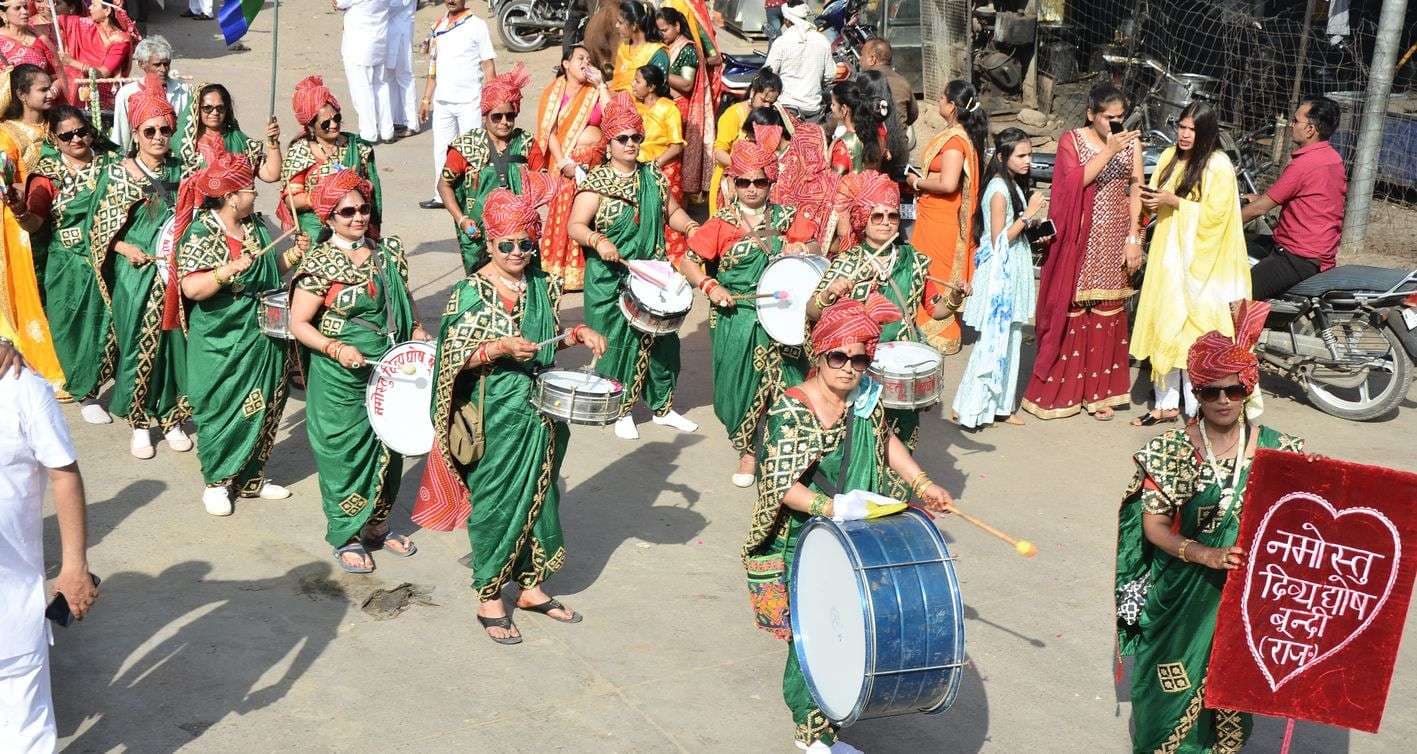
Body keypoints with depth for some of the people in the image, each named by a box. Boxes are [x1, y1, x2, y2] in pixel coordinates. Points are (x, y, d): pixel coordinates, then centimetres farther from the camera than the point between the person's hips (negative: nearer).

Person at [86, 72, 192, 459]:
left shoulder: (180, 170, 6)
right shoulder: (116, 173, -3)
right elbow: (99, 227, 0)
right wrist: (126, 248, -14)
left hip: (177, 271, 3)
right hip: (136, 272, -2)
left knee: (175, 340, 6)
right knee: (139, 344, 0)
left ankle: (171, 417, 21)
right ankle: (139, 422, 14)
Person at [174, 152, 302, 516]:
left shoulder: (254, 225, 6)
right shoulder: (200, 233, -15)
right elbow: (191, 288, -23)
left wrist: (292, 256, 1)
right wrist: (229, 270, -33)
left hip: (261, 339, 7)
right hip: (221, 346, -7)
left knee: (263, 410, 13)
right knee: (224, 414, 4)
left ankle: (251, 478, 28)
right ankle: (217, 482, 21)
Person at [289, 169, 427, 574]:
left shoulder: (386, 253, 3)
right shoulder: (320, 264, -13)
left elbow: (403, 301, 18)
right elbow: (298, 324, -13)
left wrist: (416, 330, 3)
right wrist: (337, 348, -25)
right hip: (340, 379, -6)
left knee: (387, 449, 15)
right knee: (345, 454, 4)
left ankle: (377, 525, 32)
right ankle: (346, 537, 18)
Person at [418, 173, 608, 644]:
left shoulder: (543, 285, 4)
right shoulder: (471, 292, -11)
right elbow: (455, 355, -14)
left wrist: (578, 334, -2)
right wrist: (501, 348, -28)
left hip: (540, 410, 6)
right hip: (494, 414, -6)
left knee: (540, 493, 14)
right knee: (496, 500, 3)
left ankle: (530, 585, 30)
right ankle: (489, 598, 16)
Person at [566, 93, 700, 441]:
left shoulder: (653, 176, 7)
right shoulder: (597, 183, -10)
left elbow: (671, 210, 17)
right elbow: (575, 226, -15)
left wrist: (690, 227, -3)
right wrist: (598, 240, -34)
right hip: (611, 281, -5)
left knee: (659, 337, 11)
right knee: (616, 342, 3)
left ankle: (662, 406, 27)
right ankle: (620, 410, 20)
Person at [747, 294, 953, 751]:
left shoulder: (866, 399, 0)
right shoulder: (790, 412, -20)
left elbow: (884, 440, 19)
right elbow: (781, 485, -25)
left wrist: (922, 483, 11)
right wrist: (832, 507, -36)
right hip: (800, 546, -6)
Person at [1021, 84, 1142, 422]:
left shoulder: (1131, 143, 6)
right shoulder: (1071, 140, -1)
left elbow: (1136, 193, 5)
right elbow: (1074, 182, -16)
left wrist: (1133, 239, -2)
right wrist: (1108, 151, -20)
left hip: (1114, 242, 3)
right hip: (1079, 241, -2)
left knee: (1107, 315, 5)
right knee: (1070, 312, 0)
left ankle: (1097, 391, 15)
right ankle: (1058, 389, 10)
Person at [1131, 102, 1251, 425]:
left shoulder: (1219, 165, -10)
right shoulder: (1169, 157, 10)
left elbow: (1214, 214, -15)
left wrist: (1174, 201, -20)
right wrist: (1151, 199, -6)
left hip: (1200, 260, -6)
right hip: (1168, 254, 7)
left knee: (1195, 331, -4)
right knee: (1164, 328, 8)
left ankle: (1197, 409, 4)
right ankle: (1166, 404, 15)